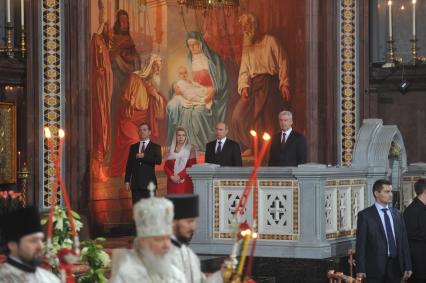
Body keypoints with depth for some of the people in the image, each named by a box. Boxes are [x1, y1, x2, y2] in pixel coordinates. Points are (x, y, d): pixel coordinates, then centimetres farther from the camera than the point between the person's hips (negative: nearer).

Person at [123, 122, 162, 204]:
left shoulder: (155, 147, 5)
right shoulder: (133, 147, 14)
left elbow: (158, 160, -13)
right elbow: (129, 164, 12)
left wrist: (144, 156, -16)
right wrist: (127, 180, 5)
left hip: (149, 183, -3)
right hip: (135, 184, 3)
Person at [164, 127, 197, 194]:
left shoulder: (190, 149, 3)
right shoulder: (171, 150, 12)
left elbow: (192, 167, -4)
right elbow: (166, 166, 10)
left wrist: (180, 176, -12)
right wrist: (171, 176, -7)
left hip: (185, 183, -3)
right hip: (172, 183, 3)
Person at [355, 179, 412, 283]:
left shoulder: (397, 214, 12)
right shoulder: (365, 215, -3)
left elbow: (403, 241, 12)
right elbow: (361, 244, -5)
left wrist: (407, 266, 8)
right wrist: (360, 270, -11)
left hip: (395, 266, 4)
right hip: (375, 266, -4)